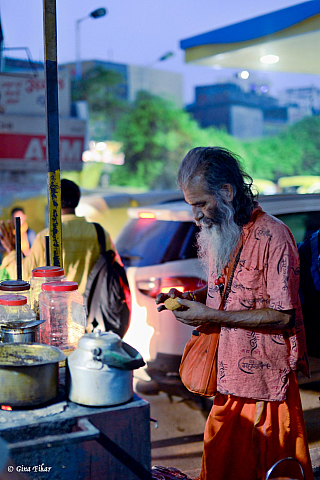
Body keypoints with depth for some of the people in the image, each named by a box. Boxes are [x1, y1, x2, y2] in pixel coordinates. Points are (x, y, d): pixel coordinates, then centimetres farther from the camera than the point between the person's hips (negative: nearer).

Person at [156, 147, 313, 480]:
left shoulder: (272, 236, -18)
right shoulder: (217, 233, 8)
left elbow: (282, 315, -20)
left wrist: (211, 316, -21)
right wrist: (190, 297, 1)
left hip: (266, 381, -7)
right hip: (227, 379, 7)